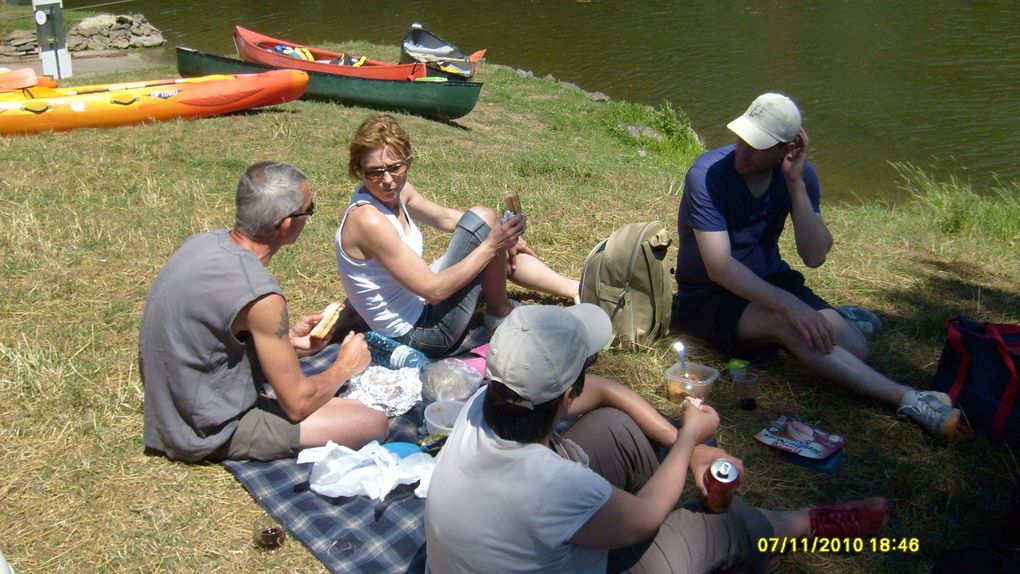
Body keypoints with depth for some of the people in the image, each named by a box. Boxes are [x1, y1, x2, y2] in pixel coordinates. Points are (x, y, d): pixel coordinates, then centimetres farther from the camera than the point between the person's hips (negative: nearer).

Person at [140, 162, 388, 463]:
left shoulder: (201, 242, -4)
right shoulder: (259, 295, -29)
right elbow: (298, 404, -19)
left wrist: (286, 337, 5)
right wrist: (345, 366, -1)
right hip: (211, 432, -9)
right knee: (374, 423, -12)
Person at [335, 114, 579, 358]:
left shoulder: (392, 191, -3)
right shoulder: (368, 220, -29)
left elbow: (445, 218, 13)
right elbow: (434, 290, -27)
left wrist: (504, 240, 7)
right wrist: (490, 245, -25)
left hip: (417, 303, 9)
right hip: (418, 336, -9)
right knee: (481, 218, -14)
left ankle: (579, 290, 34)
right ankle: (499, 312, 7)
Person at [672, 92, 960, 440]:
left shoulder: (799, 174, -6)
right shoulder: (707, 175, -21)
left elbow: (814, 257, -16)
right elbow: (719, 267, -28)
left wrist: (796, 184, -24)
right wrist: (791, 305, -37)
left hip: (771, 280, 5)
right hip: (710, 296, -4)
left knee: (855, 348, -20)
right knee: (788, 324, -35)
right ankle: (906, 399, -32)